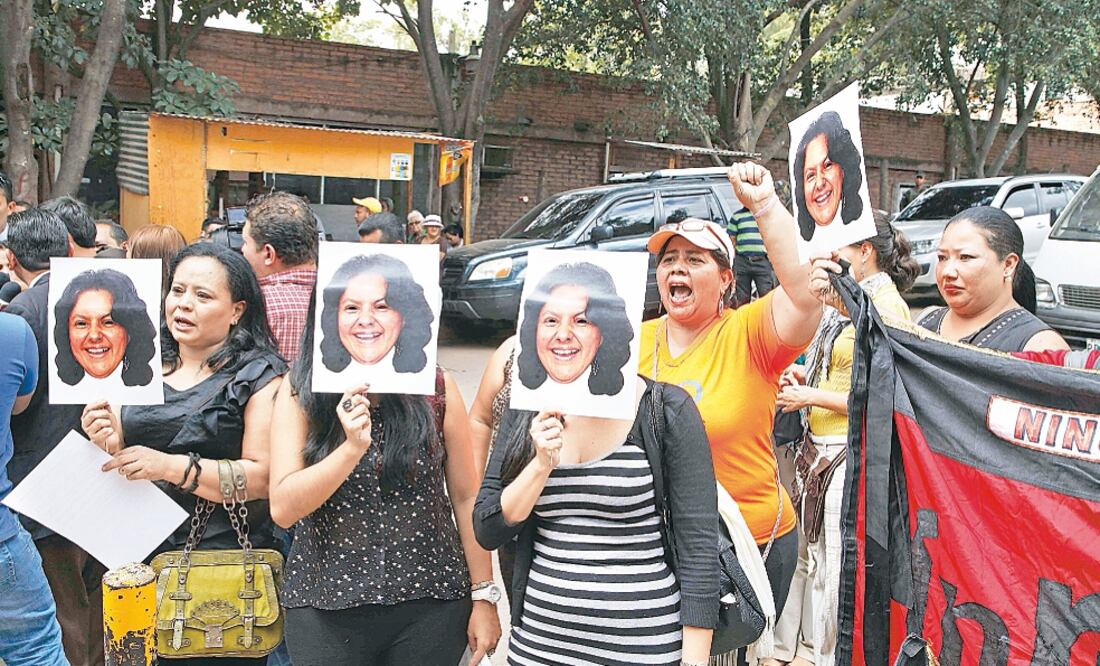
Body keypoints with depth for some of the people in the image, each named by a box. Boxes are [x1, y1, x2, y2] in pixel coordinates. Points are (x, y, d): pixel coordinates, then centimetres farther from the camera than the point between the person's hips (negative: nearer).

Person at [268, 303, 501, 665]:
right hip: (325, 608, 0)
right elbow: (283, 508, -11)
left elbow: (466, 497, 1)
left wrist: (484, 597, 1)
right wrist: (352, 447, -24)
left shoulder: (437, 388, -4)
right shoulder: (299, 395, -4)